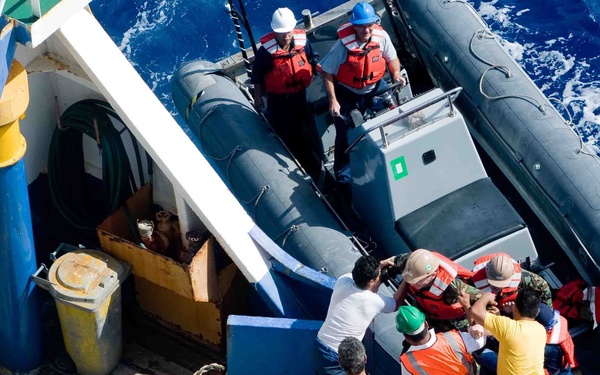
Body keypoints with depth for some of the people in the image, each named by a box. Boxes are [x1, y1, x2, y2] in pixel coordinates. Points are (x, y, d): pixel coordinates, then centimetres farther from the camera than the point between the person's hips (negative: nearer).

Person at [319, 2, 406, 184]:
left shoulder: (382, 37, -19)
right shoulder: (343, 45, -28)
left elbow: (392, 58, 2)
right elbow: (327, 72, -18)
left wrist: (396, 73, -18)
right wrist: (333, 100, -20)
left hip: (375, 87, 4)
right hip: (347, 93, -3)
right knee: (346, 134, 2)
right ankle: (343, 174, 20)